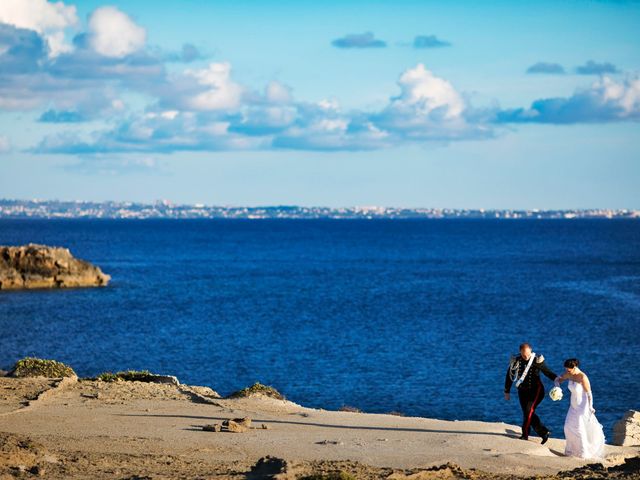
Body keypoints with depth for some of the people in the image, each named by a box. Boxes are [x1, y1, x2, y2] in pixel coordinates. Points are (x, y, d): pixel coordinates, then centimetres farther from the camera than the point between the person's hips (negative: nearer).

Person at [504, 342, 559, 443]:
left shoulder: (537, 360, -11)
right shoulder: (515, 361, -4)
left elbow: (548, 372, -5)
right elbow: (509, 376, 7)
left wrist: (557, 379, -25)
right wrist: (507, 392, 12)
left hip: (535, 390, -4)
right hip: (523, 391, 4)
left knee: (529, 410, -17)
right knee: (527, 413, 0)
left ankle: (525, 434, -6)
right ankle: (544, 432, 6)